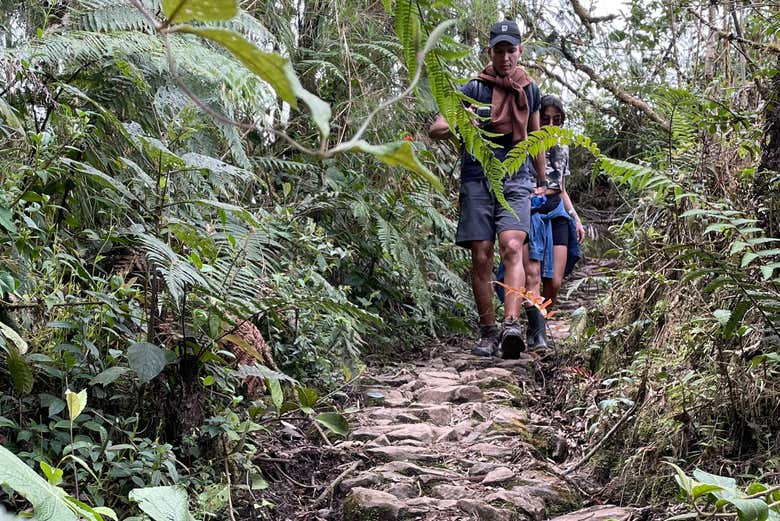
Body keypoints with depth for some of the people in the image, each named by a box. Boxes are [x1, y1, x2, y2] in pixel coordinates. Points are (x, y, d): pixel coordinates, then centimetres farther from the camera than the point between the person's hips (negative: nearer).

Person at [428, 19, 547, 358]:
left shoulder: (530, 90, 14)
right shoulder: (474, 89, 2)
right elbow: (435, 130, -3)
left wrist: (542, 182, 31)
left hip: (516, 181, 1)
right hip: (478, 180, -1)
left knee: (512, 248, -20)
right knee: (481, 258, -2)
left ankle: (511, 325, -29)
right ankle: (488, 332, 8)